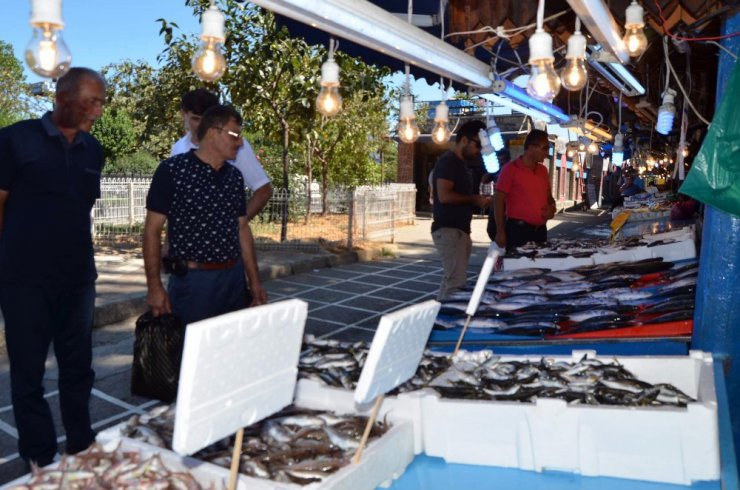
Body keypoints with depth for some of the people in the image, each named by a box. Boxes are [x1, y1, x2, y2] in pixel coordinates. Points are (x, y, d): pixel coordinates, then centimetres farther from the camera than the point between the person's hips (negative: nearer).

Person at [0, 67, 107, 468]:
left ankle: (82, 448, 28)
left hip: (78, 278, 4)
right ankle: (40, 459, 22)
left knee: (78, 367, 13)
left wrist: (82, 260, 13)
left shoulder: (92, 150, 7)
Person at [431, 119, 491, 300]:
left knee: (451, 280, 11)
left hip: (459, 230, 10)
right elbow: (444, 196, -22)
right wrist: (474, 199, -12)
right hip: (448, 230, -10)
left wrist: (476, 201, 8)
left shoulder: (460, 163, 18)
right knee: (456, 282, -13)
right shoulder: (448, 162, -12)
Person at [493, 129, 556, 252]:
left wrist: (552, 209, 1)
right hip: (518, 229, -7)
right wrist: (500, 232, -12)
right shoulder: (511, 168, -6)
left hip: (540, 230, 7)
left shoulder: (543, 170, 13)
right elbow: (498, 200, -8)